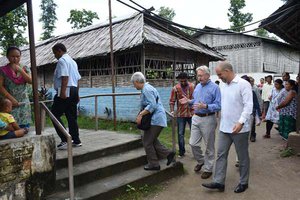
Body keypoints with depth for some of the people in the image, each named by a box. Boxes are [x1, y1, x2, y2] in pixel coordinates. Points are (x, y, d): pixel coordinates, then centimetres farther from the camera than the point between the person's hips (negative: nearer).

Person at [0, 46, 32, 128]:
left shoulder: (25, 68, 7)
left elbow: (31, 81, -6)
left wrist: (20, 70, -16)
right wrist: (11, 98, -14)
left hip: (24, 103, 2)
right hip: (10, 103, -2)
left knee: (25, 126, 3)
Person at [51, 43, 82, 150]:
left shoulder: (62, 60, -5)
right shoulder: (72, 61, 23)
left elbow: (65, 77, -19)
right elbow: (77, 79, 22)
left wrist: (63, 91, -26)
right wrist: (77, 94, 25)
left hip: (65, 92, -9)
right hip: (74, 91, 10)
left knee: (55, 115, -4)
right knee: (72, 117, 11)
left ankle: (65, 140, -8)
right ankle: (76, 140, 14)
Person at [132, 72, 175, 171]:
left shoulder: (146, 89, -16)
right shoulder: (147, 88, 16)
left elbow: (152, 105, -25)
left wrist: (140, 115, -22)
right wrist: (140, 114, 14)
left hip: (155, 120, -10)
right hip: (156, 119, 10)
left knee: (147, 142, 2)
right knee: (152, 140, 18)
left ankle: (153, 164, 13)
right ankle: (168, 153, 15)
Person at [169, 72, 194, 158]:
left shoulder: (193, 86, -3)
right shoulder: (175, 88, -4)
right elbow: (172, 101, -3)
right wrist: (172, 111, -16)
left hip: (192, 113, 0)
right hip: (181, 114, 0)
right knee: (180, 134, 9)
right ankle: (181, 152, 23)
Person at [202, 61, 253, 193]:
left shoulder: (243, 84, -13)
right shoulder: (222, 85, 9)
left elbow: (248, 105, -20)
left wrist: (241, 122, -28)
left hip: (240, 128, -7)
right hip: (224, 127, 7)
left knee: (242, 156, 10)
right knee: (221, 154, 8)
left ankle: (243, 182, 26)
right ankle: (218, 182, 16)